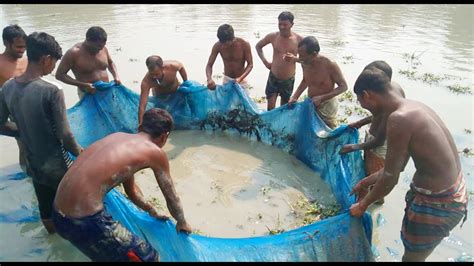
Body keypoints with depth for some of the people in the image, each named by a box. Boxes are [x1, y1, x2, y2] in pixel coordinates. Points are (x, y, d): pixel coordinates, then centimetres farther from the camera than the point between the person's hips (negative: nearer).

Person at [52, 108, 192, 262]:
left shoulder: (118, 137, 16)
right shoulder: (156, 153, -5)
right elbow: (171, 197, 9)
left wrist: (152, 212, 41)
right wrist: (182, 222, 28)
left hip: (59, 214, 9)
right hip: (85, 222, -9)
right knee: (149, 257, 6)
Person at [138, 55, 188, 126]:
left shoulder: (172, 66, -40)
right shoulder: (146, 82, -42)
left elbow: (181, 67, -13)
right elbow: (142, 106, -40)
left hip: (177, 91, 1)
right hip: (160, 96, -1)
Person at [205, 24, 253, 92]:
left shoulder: (244, 44, -21)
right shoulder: (217, 46, -16)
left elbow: (250, 65, -14)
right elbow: (209, 65, -10)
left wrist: (240, 78, -31)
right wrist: (209, 79, -33)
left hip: (241, 80, -2)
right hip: (226, 80, 2)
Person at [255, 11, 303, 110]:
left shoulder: (299, 40, -12)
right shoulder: (272, 36, -7)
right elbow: (258, 46, 10)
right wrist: (265, 61, -1)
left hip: (288, 80, -1)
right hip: (273, 77, 1)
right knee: (270, 107, 1)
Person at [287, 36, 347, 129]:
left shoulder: (330, 65, -26)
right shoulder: (304, 63, -10)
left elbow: (343, 86, -17)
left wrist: (321, 98, -27)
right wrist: (295, 97, -2)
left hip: (327, 105, -5)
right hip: (311, 103, 5)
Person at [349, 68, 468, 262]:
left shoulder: (398, 119, -27)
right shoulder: (413, 107, 3)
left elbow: (390, 178, -19)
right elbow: (399, 163, 12)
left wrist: (363, 205, -3)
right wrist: (367, 181, 20)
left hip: (439, 202, -9)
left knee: (412, 256, 14)